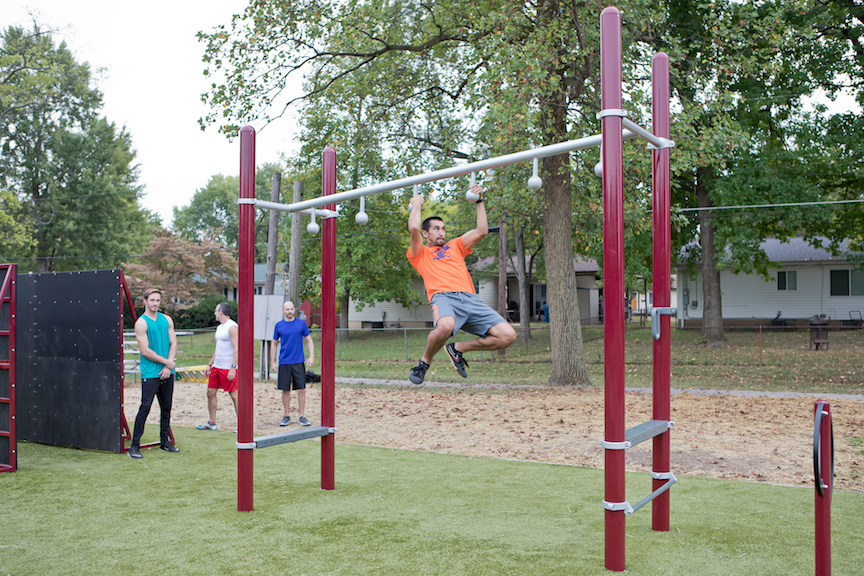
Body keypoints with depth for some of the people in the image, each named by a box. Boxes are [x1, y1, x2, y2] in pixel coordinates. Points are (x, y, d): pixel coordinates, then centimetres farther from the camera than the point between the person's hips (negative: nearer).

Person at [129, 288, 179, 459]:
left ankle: (165, 442, 20)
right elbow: (145, 351, -11)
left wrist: (168, 366, -5)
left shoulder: (167, 320, 11)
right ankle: (134, 446, -2)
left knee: (166, 407, 10)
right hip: (150, 373, -5)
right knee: (145, 407, -8)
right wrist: (166, 361, -9)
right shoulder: (141, 323, -6)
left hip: (167, 373, 5)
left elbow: (173, 344, 7)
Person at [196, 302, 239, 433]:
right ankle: (211, 423, 20)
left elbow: (236, 349, -18)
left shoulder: (232, 327, -13)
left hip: (228, 368, -9)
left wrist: (233, 368, -23)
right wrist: (210, 364, 22)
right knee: (210, 392, 10)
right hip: (216, 367, 9)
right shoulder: (219, 327, 16)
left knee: (234, 395, -6)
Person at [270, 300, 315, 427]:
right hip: (284, 363, 1)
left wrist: (312, 356, -4)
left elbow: (309, 340, 8)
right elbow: (274, 343, 12)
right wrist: (272, 362, 6)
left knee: (301, 389, -3)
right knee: (285, 390, 5)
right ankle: (286, 416, 17)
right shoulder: (279, 325, 5)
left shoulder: (301, 323, 3)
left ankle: (302, 416, 6)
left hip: (298, 362, 0)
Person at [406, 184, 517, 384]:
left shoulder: (454, 247, 34)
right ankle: (424, 362, -9)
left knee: (508, 335, -11)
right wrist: (416, 205, 19)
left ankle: (457, 349, 8)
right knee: (445, 326, -42)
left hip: (470, 299, 5)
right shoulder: (420, 253, 20)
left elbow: (482, 231, 28)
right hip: (444, 297, -5)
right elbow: (413, 228, 2)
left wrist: (479, 201, 28)